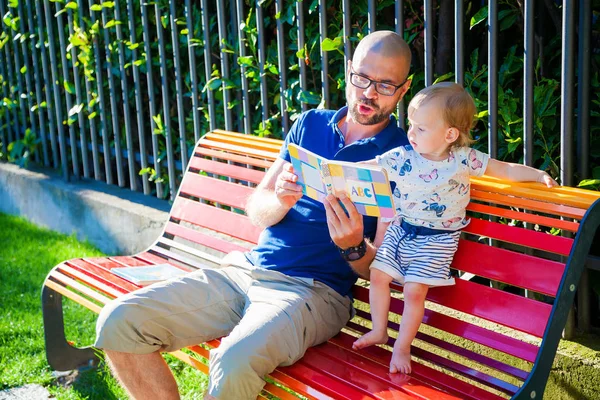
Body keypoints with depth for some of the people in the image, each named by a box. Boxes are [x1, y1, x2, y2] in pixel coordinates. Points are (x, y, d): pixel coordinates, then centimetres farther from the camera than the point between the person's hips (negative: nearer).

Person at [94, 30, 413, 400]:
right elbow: (257, 211, 11)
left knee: (234, 362, -37)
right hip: (246, 271, 6)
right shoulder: (309, 124, 15)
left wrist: (353, 247, -25)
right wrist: (281, 201, -12)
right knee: (118, 322, -11)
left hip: (314, 289, -5)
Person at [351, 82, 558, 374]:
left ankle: (402, 347, 9)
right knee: (377, 274, 4)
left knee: (414, 291, -10)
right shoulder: (401, 157, -9)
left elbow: (506, 170, -4)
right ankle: (379, 331, 27)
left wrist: (539, 175, -14)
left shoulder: (464, 159, -12)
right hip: (401, 230, 4)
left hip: (436, 240, -4)